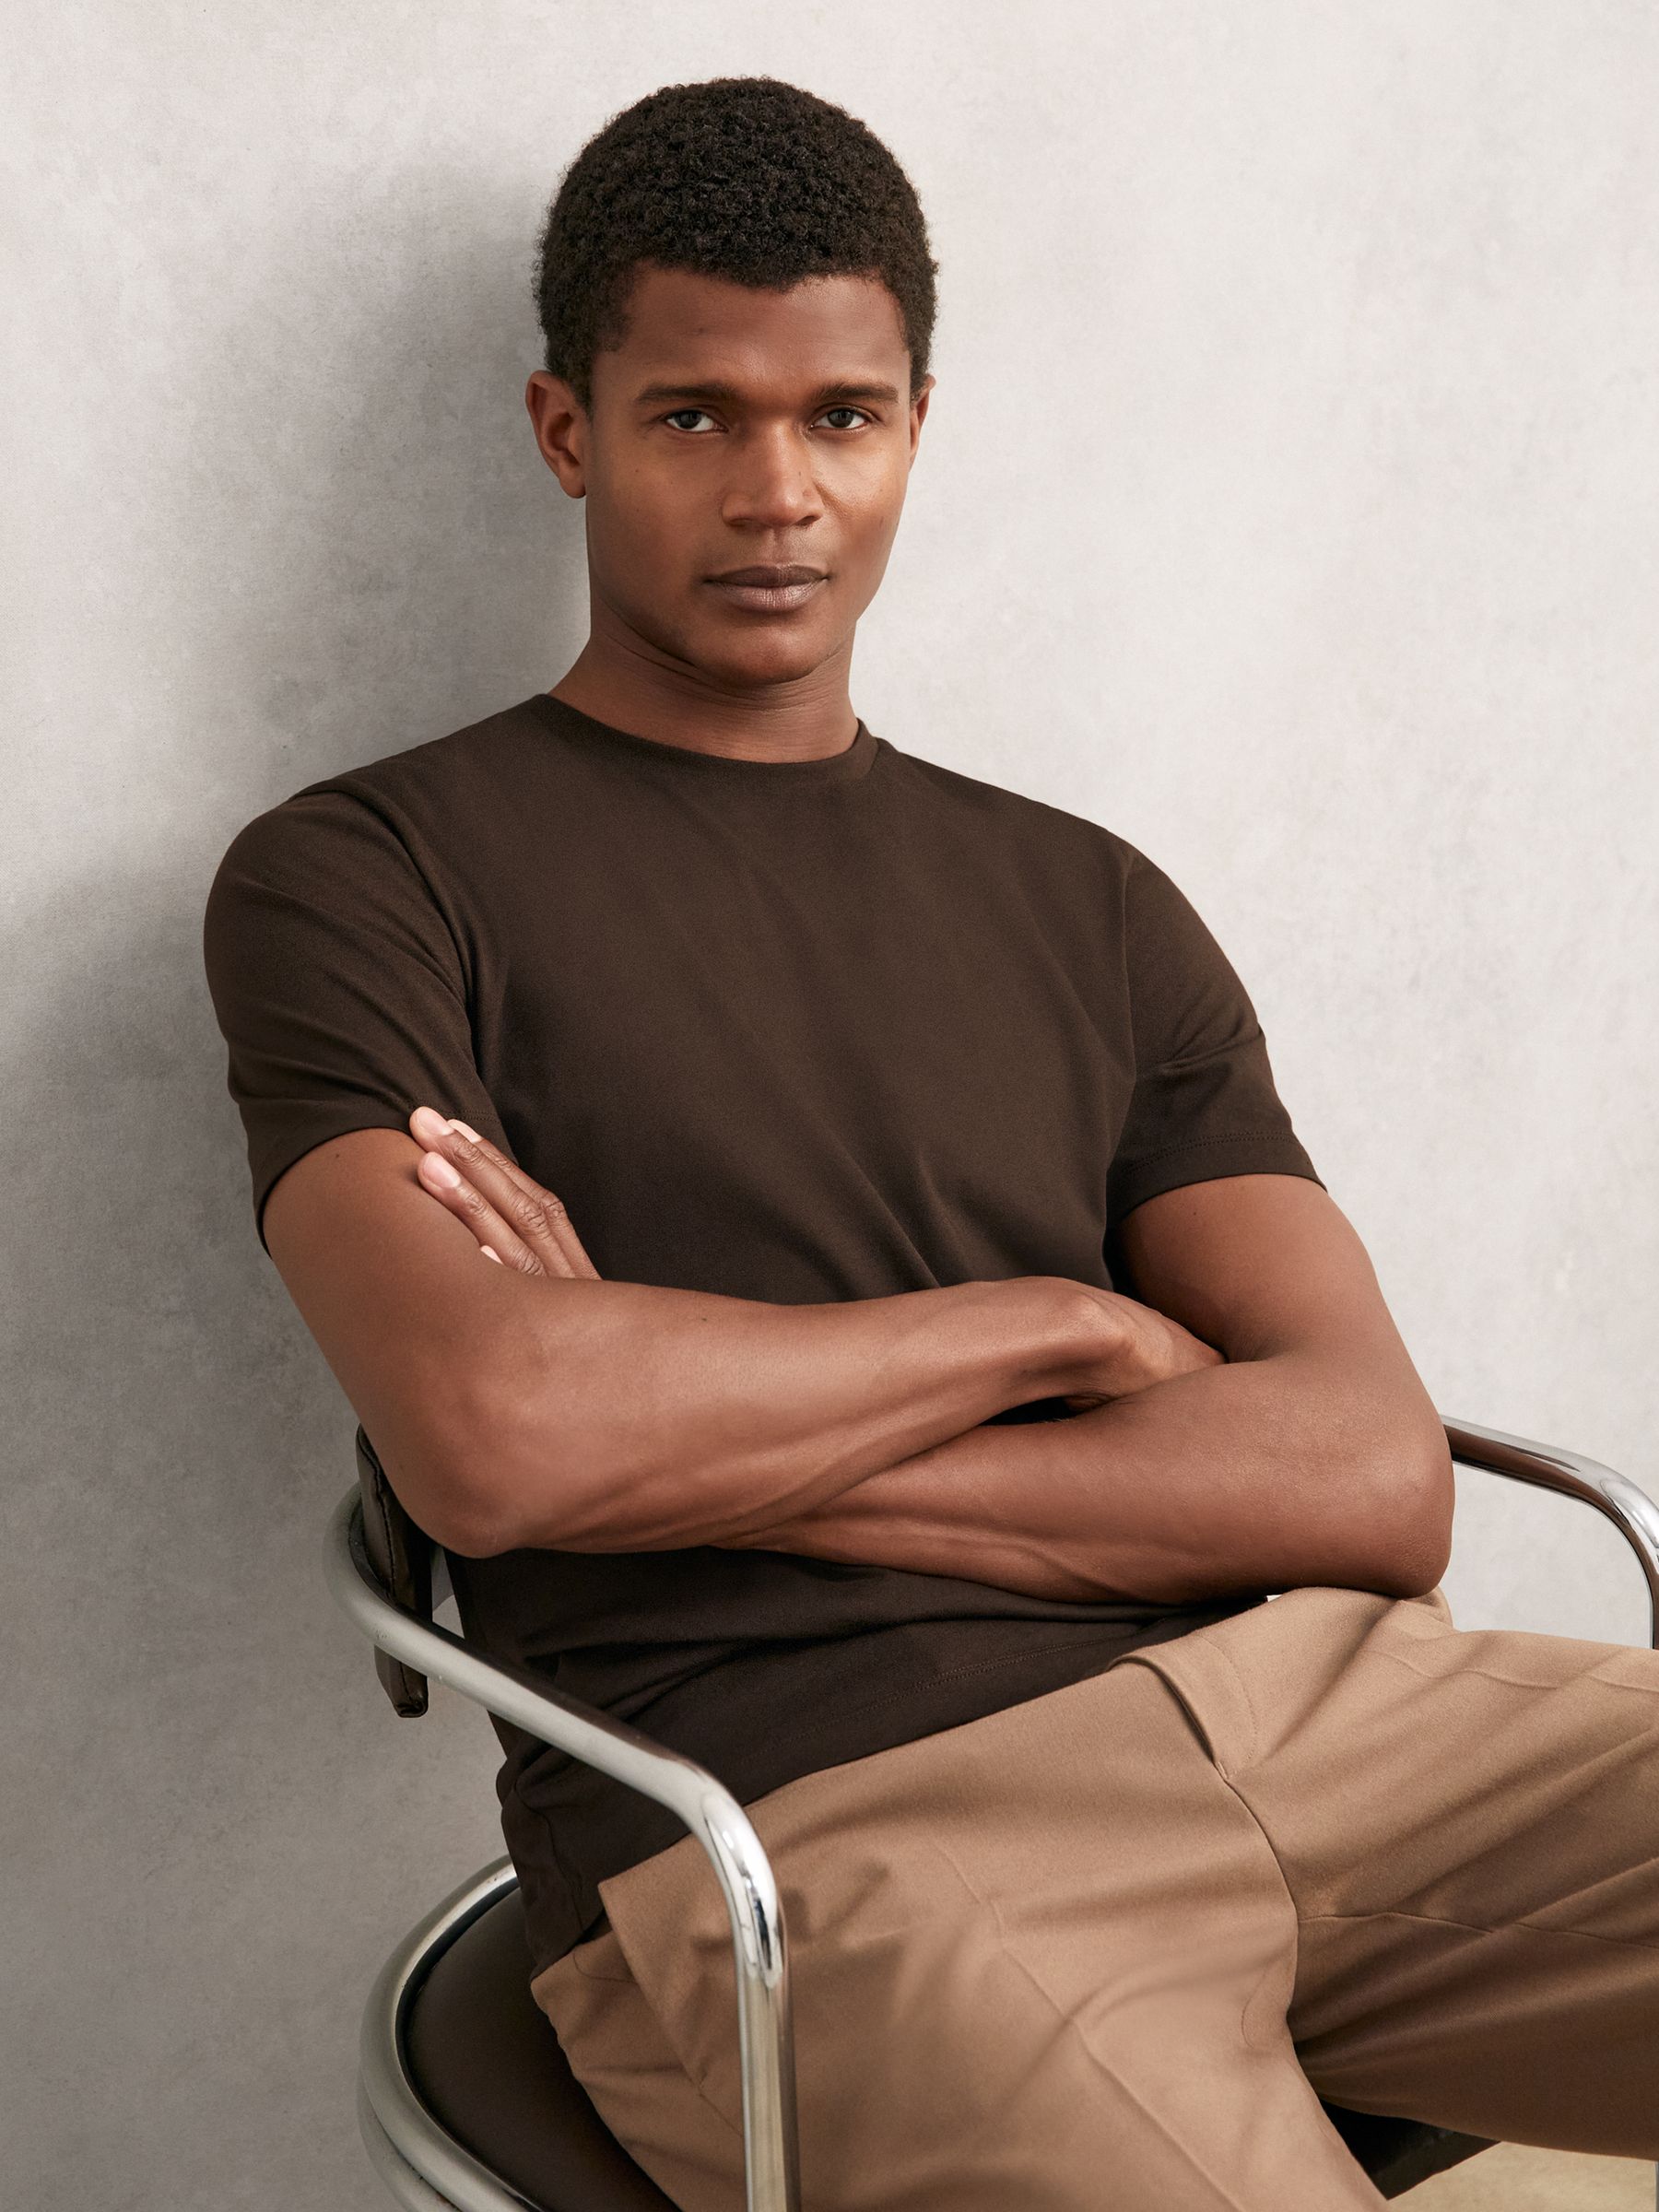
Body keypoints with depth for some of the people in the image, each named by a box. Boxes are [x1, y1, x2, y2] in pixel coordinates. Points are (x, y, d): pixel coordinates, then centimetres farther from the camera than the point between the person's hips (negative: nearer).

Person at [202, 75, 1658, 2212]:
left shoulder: (1087, 907, 17)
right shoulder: (362, 876, 6)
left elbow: (1375, 1475, 4)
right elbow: (486, 1436, -13)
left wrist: (693, 1426, -6)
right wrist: (1059, 1319, 0)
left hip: (1296, 1699, 5)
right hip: (794, 1830, -4)